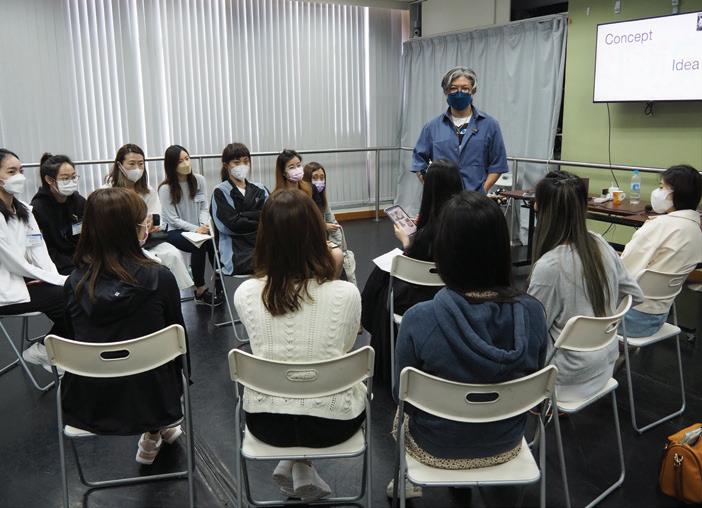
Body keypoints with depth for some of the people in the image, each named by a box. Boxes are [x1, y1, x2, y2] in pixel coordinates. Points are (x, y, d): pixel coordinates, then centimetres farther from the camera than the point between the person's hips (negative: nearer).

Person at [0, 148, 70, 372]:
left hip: (23, 278, 8)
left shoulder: (24, 210, 8)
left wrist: (55, 277, -13)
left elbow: (39, 251, 4)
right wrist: (58, 280, -16)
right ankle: (43, 350, 2)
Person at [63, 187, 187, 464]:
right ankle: (155, 433, 38)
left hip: (86, 408, 3)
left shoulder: (75, 283, -9)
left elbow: (82, 339, 7)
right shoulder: (159, 278, -17)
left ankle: (155, 433, 41)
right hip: (148, 401, -3)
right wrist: (176, 389, 15)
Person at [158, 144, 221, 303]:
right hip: (174, 231, -3)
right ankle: (200, 290, -18)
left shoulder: (199, 180, 1)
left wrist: (205, 225, -19)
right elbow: (173, 219, -13)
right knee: (200, 245, -32)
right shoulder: (165, 188, -11)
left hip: (198, 229, 4)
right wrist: (195, 229, -25)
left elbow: (204, 208, 2)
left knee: (213, 240, -29)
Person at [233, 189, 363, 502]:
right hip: (330, 422, -2)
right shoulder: (346, 293, -19)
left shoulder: (245, 293, -14)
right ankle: (301, 468, 22)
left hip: (266, 421, 3)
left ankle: (294, 466, 22)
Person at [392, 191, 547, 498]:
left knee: (403, 414, 32)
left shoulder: (419, 319, -31)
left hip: (437, 448, -2)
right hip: (505, 444, 3)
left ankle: (407, 483, 51)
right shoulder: (532, 312, -22)